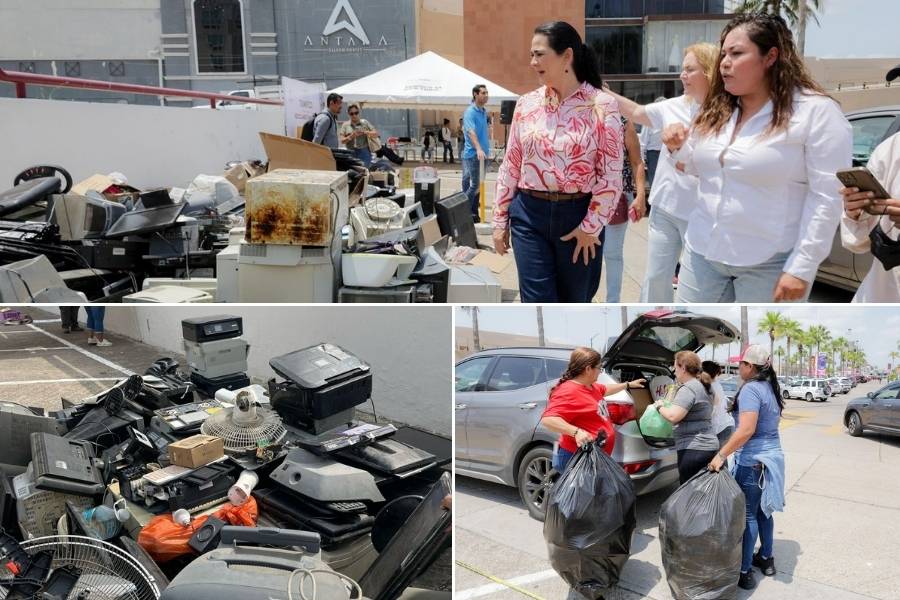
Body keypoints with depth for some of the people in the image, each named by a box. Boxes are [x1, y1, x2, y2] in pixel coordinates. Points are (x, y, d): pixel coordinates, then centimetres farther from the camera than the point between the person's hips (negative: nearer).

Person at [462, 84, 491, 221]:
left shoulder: (484, 112, 13)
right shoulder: (470, 112, -12)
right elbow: (471, 131, -25)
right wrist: (478, 149, -38)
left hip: (483, 153, 8)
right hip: (473, 154, -8)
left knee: (476, 184, 10)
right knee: (474, 184, -8)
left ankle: (474, 213, 15)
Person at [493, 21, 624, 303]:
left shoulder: (602, 105, -6)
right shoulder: (526, 104, 4)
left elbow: (612, 174, -7)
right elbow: (510, 166, 8)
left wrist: (591, 226, -10)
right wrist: (500, 221, 7)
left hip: (579, 215, -2)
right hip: (529, 215, 2)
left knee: (575, 302, 13)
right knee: (538, 304, -3)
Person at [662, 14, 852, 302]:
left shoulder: (816, 112, -11)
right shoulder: (716, 110, 9)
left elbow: (827, 197, -15)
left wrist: (802, 266, -18)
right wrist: (679, 147, 0)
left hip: (770, 263, -6)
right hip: (703, 252, 6)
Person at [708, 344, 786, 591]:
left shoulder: (751, 389, -20)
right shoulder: (770, 387, 10)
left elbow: (746, 430, -29)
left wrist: (721, 454, -26)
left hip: (752, 461, -9)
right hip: (772, 456, 9)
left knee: (748, 515, -1)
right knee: (763, 510, 20)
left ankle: (744, 572, 6)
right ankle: (766, 559, 32)